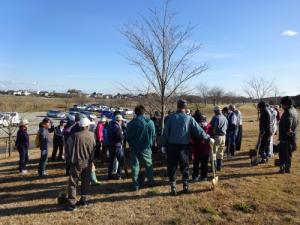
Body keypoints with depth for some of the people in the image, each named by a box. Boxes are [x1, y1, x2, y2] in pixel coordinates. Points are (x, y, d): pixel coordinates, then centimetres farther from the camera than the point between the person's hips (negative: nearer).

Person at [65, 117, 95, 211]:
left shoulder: (74, 136, -12)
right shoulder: (92, 136, -3)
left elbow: (68, 148, -5)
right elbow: (94, 148, 5)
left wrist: (69, 159, 9)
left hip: (77, 163, -3)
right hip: (88, 163, 4)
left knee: (73, 183, 4)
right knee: (85, 182, 16)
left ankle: (72, 203, 2)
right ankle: (83, 200, 26)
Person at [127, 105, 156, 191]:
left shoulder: (131, 123, -8)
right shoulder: (150, 122, -9)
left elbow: (128, 137, 0)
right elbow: (153, 136, -3)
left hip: (134, 148, 0)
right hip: (146, 148, 1)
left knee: (135, 166, 9)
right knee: (149, 165, 17)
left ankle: (136, 185, 10)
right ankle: (151, 182, 26)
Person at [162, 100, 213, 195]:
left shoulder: (171, 117, -3)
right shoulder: (189, 118, -3)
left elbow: (165, 132, -4)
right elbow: (199, 131, -3)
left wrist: (164, 145, 3)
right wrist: (208, 138, 8)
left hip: (171, 146, 0)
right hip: (184, 146, 1)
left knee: (172, 167, 9)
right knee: (184, 167, 17)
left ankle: (173, 188, 14)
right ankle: (185, 186, 25)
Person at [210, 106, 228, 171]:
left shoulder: (215, 117, -12)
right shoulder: (225, 118, 12)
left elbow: (213, 127, -17)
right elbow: (226, 127, 18)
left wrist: (212, 134, -5)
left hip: (217, 136, -7)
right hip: (223, 136, 7)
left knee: (213, 152, -2)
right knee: (220, 152, 15)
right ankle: (219, 167, 23)